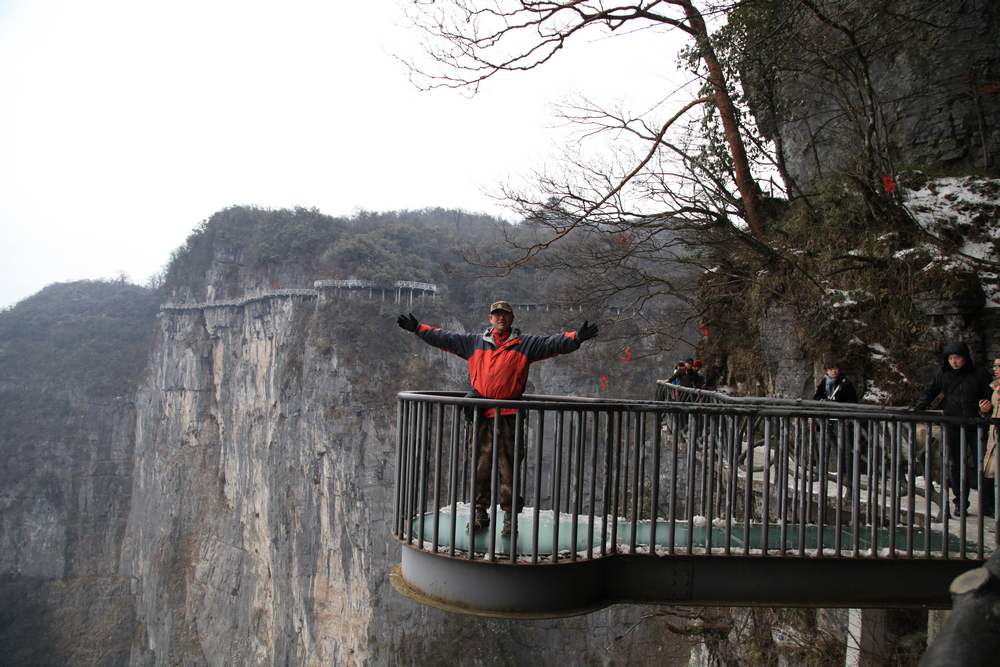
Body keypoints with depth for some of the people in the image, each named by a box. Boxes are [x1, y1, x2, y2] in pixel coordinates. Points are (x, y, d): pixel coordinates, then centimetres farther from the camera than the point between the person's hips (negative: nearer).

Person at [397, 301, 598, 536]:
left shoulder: (525, 344, 7)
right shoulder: (474, 342, 15)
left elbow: (554, 343, -3)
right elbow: (444, 338, 20)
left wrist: (577, 337, -19)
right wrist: (418, 328, 17)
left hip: (508, 416, -3)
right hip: (480, 415, 3)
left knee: (508, 466, -1)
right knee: (480, 465, 8)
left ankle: (509, 516, 8)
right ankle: (480, 513, 21)